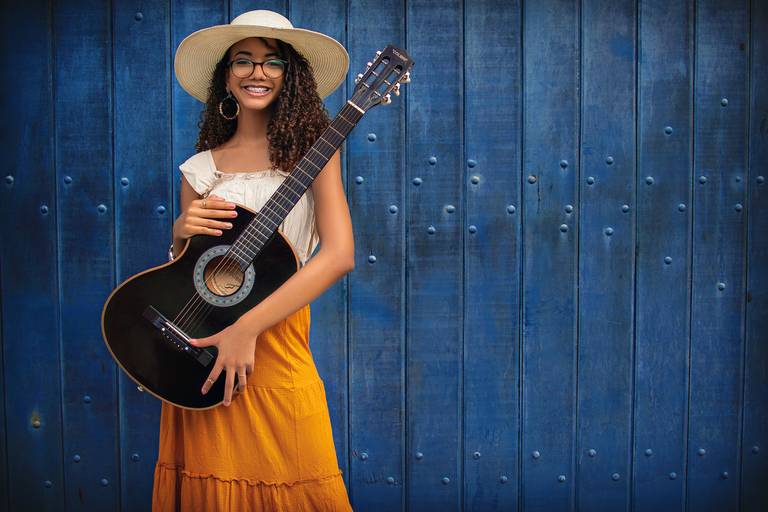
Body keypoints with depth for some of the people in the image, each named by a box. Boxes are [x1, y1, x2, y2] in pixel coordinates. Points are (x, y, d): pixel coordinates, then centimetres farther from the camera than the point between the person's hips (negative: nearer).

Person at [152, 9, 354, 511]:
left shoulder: (310, 148, 1)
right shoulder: (200, 168, 9)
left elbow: (340, 254, -12)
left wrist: (248, 328, -18)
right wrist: (183, 232, -8)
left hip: (274, 351, -2)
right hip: (197, 350, 2)